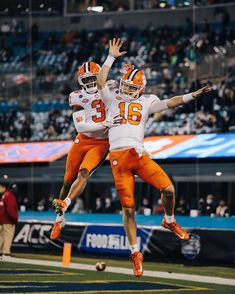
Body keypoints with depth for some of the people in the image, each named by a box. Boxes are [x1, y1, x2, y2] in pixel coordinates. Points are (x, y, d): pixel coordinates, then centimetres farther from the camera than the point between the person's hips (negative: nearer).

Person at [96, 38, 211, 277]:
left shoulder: (146, 102, 14)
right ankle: (136, 254, 8)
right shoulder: (113, 98, 14)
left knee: (168, 188, -15)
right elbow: (101, 82, 2)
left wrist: (192, 95, -5)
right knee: (128, 209, -1)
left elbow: (170, 103, 6)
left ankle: (169, 221, 17)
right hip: (118, 157, -1)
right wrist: (111, 57, 5)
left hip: (139, 154, 1)